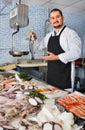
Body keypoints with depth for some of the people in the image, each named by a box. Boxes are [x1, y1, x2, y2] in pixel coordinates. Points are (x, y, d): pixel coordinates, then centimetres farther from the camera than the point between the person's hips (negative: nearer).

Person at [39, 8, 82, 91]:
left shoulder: (70, 33, -9)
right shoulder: (48, 36, 11)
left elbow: (76, 53, -20)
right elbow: (40, 46, 26)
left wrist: (56, 57, -20)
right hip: (51, 74, 6)